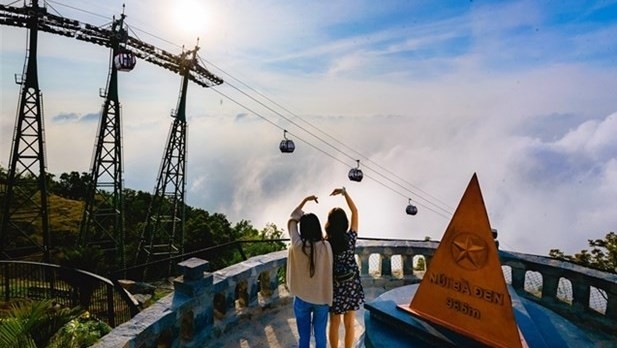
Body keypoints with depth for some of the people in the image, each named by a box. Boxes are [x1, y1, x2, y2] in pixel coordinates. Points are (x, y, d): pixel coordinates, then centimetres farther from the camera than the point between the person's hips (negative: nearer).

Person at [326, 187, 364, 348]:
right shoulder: (351, 237, -11)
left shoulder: (326, 242, -17)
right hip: (352, 284, 2)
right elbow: (355, 211, 0)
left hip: (335, 285, -2)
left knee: (334, 324, 14)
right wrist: (344, 192, 2)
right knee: (349, 323, 16)